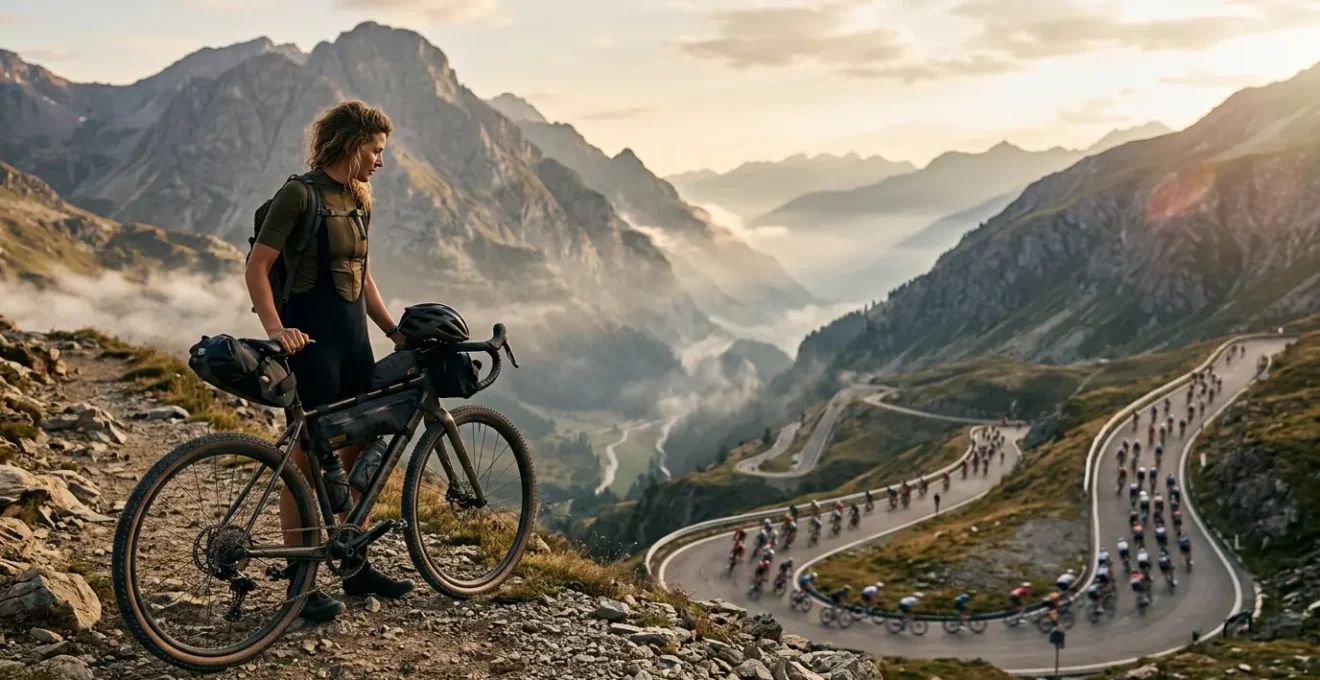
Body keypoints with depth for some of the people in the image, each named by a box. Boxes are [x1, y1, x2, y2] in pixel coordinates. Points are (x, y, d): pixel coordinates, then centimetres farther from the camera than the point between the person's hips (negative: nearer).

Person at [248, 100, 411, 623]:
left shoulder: (359, 201, 13)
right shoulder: (299, 195, -11)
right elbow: (257, 268, -14)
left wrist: (394, 330, 12)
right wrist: (274, 327, -26)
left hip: (353, 338, 8)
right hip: (310, 342, -8)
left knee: (359, 448, 12)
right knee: (307, 455, -3)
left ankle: (358, 567, 24)